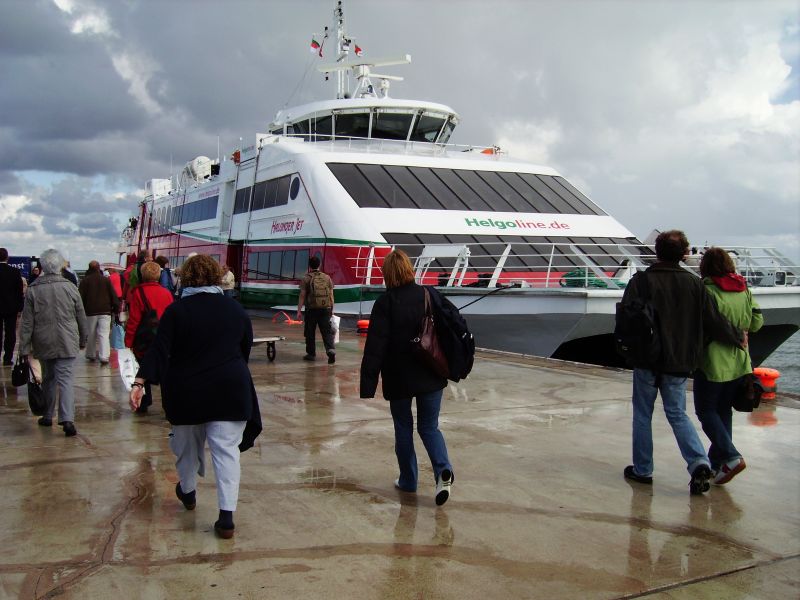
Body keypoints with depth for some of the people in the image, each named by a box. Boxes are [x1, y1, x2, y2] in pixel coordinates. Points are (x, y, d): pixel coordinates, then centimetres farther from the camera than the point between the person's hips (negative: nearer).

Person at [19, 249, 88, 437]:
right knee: (65, 379, -4)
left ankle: (47, 416, 27)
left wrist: (25, 347, 2)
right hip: (67, 343, -1)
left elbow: (27, 322, -3)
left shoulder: (33, 290, -4)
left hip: (44, 344, 1)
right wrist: (83, 340, 16)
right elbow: (81, 317, 4)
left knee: (48, 379, 17)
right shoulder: (70, 287, -4)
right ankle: (67, 419, -18)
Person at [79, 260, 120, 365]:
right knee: (104, 334, -4)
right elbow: (113, 295, 3)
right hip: (105, 311, 0)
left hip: (90, 311, 0)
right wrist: (116, 308, 8)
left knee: (91, 335, 13)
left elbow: (81, 297, 0)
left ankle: (91, 355, 23)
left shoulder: (85, 281, 1)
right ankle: (104, 357, -15)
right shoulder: (106, 280, 4)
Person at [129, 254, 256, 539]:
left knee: (188, 445, 22)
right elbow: (246, 350, 13)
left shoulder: (177, 310, -6)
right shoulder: (235, 309, 3)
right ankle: (226, 517, -8)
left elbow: (159, 351, -14)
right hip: (230, 390, 1)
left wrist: (139, 382, -16)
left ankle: (187, 492, 44)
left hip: (187, 392, 0)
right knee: (226, 450, 0)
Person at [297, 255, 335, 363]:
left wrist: (299, 311, -2)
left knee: (310, 332, 11)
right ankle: (330, 349, -19)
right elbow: (331, 295, 7)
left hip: (311, 309, -2)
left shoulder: (306, 278, -3)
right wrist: (332, 309, 15)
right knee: (327, 331, 2)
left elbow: (302, 295, -5)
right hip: (325, 309, 2)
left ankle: (311, 354, 18)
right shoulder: (327, 277, 6)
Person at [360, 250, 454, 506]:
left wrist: (368, 386, -14)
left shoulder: (385, 303, -12)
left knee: (403, 427, 15)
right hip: (431, 377, 3)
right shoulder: (431, 295, -1)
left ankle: (408, 480, 23)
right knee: (429, 426, 12)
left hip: (399, 379, -3)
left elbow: (375, 347, -16)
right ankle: (443, 470, -11)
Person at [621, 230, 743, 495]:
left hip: (647, 360, -3)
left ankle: (642, 469, 16)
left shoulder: (641, 281, -10)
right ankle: (699, 463, -4)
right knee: (677, 413, 14)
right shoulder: (694, 283, -1)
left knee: (642, 414, 11)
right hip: (680, 362, 3)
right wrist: (738, 337, 19)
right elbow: (714, 321, 2)